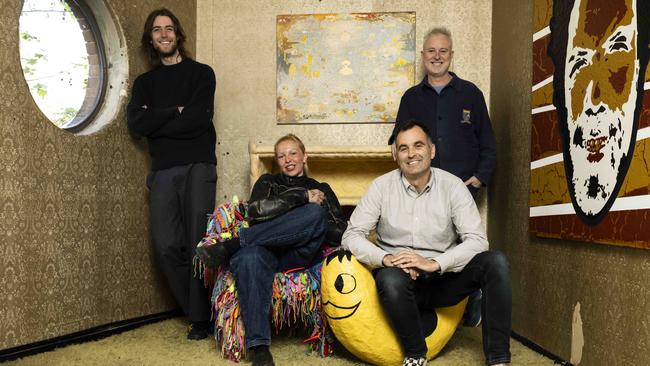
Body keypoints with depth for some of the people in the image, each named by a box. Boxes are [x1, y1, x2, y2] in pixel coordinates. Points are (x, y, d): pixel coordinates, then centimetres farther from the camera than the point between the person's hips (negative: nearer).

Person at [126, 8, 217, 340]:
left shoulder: (201, 73, 9)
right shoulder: (144, 82, 20)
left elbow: (199, 119, -8)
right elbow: (136, 125, 2)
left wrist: (156, 120, -1)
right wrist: (176, 112, -4)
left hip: (197, 167, -3)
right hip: (163, 172, 3)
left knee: (198, 244, -8)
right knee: (166, 246, -6)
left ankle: (201, 317, 4)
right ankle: (198, 313, 9)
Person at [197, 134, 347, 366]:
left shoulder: (321, 190, 23)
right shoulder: (268, 182, 23)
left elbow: (340, 234, 9)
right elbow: (256, 211, -2)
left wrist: (309, 228, -8)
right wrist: (301, 197, -3)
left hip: (299, 256, 1)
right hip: (266, 251, 0)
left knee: (316, 212, -29)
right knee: (249, 256, -38)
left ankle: (230, 245, -28)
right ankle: (259, 347, -39)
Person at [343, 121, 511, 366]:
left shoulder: (452, 186, -2)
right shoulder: (382, 187, -3)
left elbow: (477, 240, -9)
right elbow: (352, 235, -7)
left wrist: (434, 263, -23)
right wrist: (386, 259, -25)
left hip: (443, 279, 2)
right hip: (402, 281, -1)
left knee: (495, 262, -22)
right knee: (391, 278, -35)